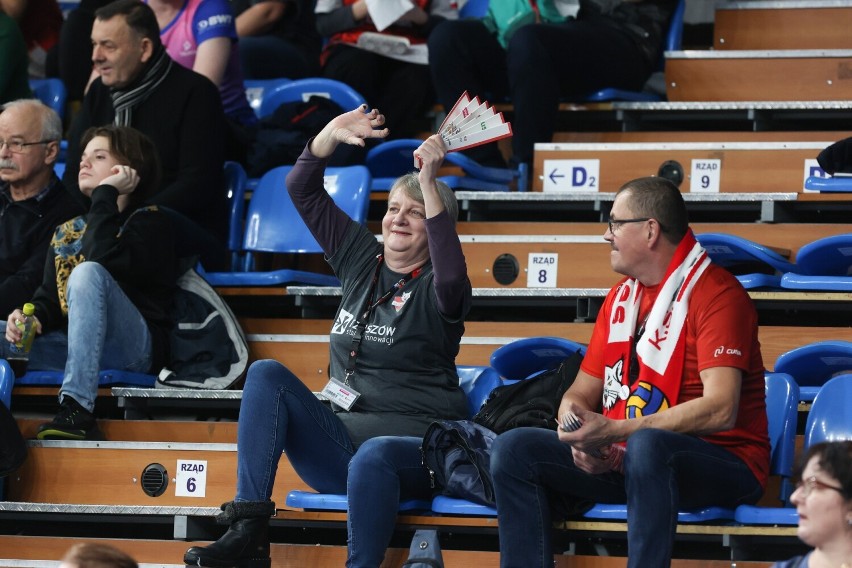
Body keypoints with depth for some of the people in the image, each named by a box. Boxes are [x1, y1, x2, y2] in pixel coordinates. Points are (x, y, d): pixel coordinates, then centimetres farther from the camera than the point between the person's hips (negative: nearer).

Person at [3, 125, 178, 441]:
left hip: (135, 349, -6)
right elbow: (50, 297, 14)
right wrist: (33, 319, -9)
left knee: (87, 273, -33)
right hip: (75, 348, 6)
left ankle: (77, 410, -45)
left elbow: (103, 260, -17)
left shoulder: (150, 222, 3)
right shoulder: (67, 233, 23)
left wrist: (105, 193, -9)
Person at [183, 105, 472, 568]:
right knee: (266, 375, -14)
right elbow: (301, 188, 13)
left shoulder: (433, 288, -1)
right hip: (339, 439, 6)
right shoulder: (360, 258, 15)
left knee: (373, 456, -40)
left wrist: (429, 181, -31)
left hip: (413, 444, -6)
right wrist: (332, 134, -5)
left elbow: (451, 275, -28)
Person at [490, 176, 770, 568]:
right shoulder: (621, 297, 14)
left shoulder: (715, 293, -11)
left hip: (722, 465, -8)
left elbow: (720, 410, -23)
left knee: (645, 446, -40)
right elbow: (580, 395, 16)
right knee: (514, 450, -8)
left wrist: (614, 430, -24)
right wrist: (581, 436, -10)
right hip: (623, 458, 8)